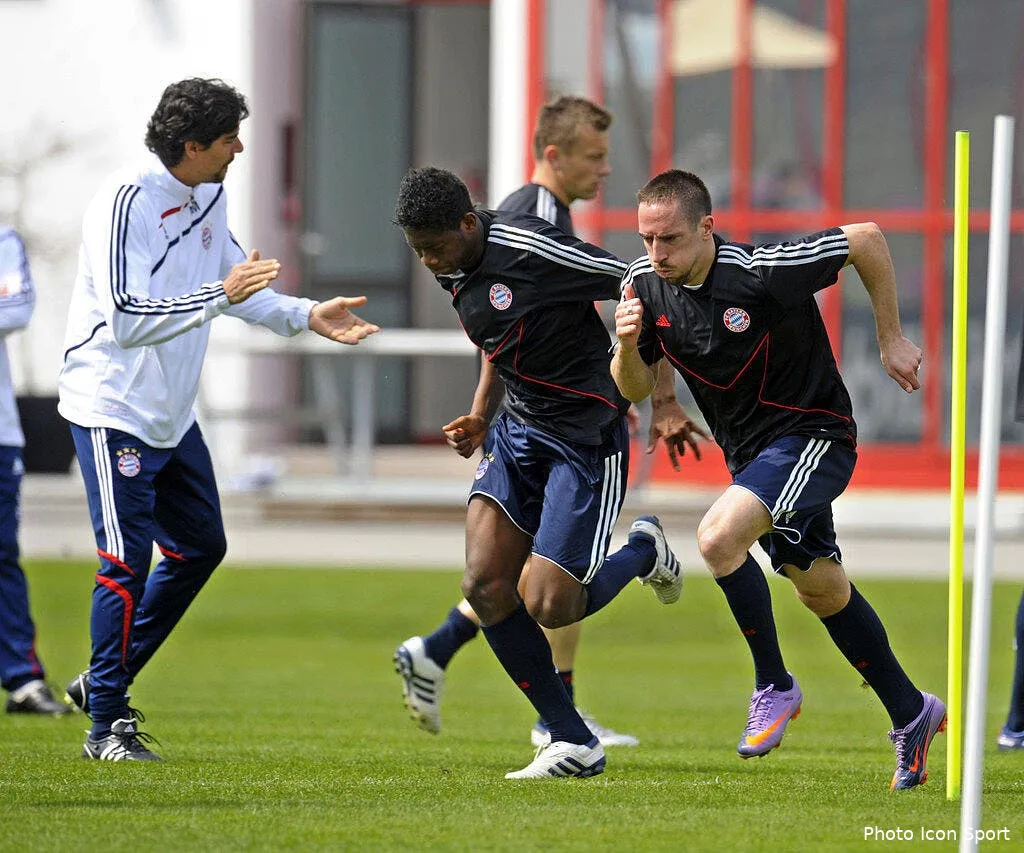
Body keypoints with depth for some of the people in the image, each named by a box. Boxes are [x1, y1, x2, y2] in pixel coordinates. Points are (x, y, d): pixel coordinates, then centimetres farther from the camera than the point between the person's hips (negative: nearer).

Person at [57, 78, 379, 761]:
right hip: (114, 409, -9)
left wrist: (307, 316, 9)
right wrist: (218, 295, -32)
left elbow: (236, 287, 22)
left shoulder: (211, 197, 7)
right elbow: (126, 320, -28)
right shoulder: (126, 202, -21)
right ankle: (107, 724, 0)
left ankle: (105, 680, 24)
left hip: (173, 414, 9)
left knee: (201, 546, 13)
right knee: (126, 564, -9)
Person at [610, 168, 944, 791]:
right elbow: (635, 389, 3)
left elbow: (867, 239, -15)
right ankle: (911, 714, 33)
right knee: (821, 589, 17)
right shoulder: (643, 285, -7)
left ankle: (774, 686, -9)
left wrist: (892, 340, -8)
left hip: (813, 435, -8)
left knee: (720, 537, -28)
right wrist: (628, 344, -19)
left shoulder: (762, 273, -26)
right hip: (750, 453, 8)